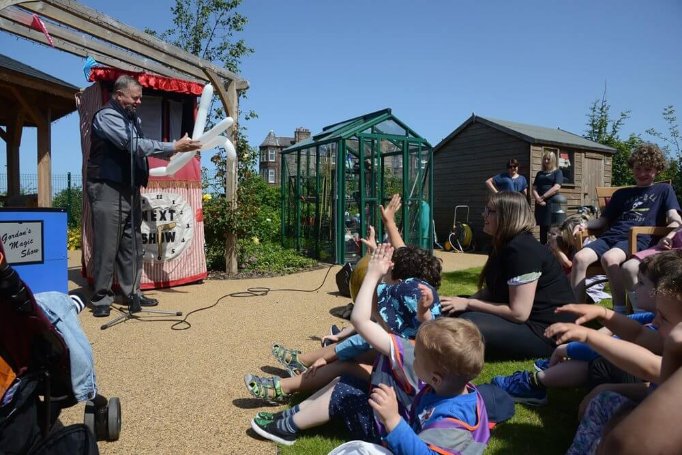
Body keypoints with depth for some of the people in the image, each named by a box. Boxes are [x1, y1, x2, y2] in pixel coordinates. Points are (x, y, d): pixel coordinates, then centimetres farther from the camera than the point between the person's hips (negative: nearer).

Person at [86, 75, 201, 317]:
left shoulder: (132, 118, 17)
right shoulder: (106, 116, -10)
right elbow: (133, 145, -21)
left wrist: (175, 151, 7)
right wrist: (174, 147, -21)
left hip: (130, 190, 8)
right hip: (108, 190, -8)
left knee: (132, 245, 10)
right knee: (107, 247, -4)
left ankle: (132, 292, 18)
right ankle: (101, 298, 6)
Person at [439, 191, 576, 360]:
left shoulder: (522, 249, -23)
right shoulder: (504, 246, 8)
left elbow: (518, 313, -26)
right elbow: (491, 291, 8)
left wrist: (468, 304, -18)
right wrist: (462, 302, -9)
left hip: (547, 332, -10)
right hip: (528, 319, 10)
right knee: (457, 312, 6)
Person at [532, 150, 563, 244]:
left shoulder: (557, 172, 6)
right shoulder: (539, 173, 17)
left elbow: (556, 188, -8)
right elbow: (534, 189, 8)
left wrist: (542, 197, -11)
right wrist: (538, 199, -10)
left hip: (552, 203, -4)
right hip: (540, 204, 4)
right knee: (542, 228, 5)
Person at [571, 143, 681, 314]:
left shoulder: (664, 190, 20)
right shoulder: (621, 193, 30)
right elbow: (603, 220, 27)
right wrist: (585, 225, 4)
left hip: (640, 239, -4)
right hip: (611, 236, 4)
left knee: (609, 259, -38)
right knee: (579, 258, -27)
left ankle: (621, 311, -29)